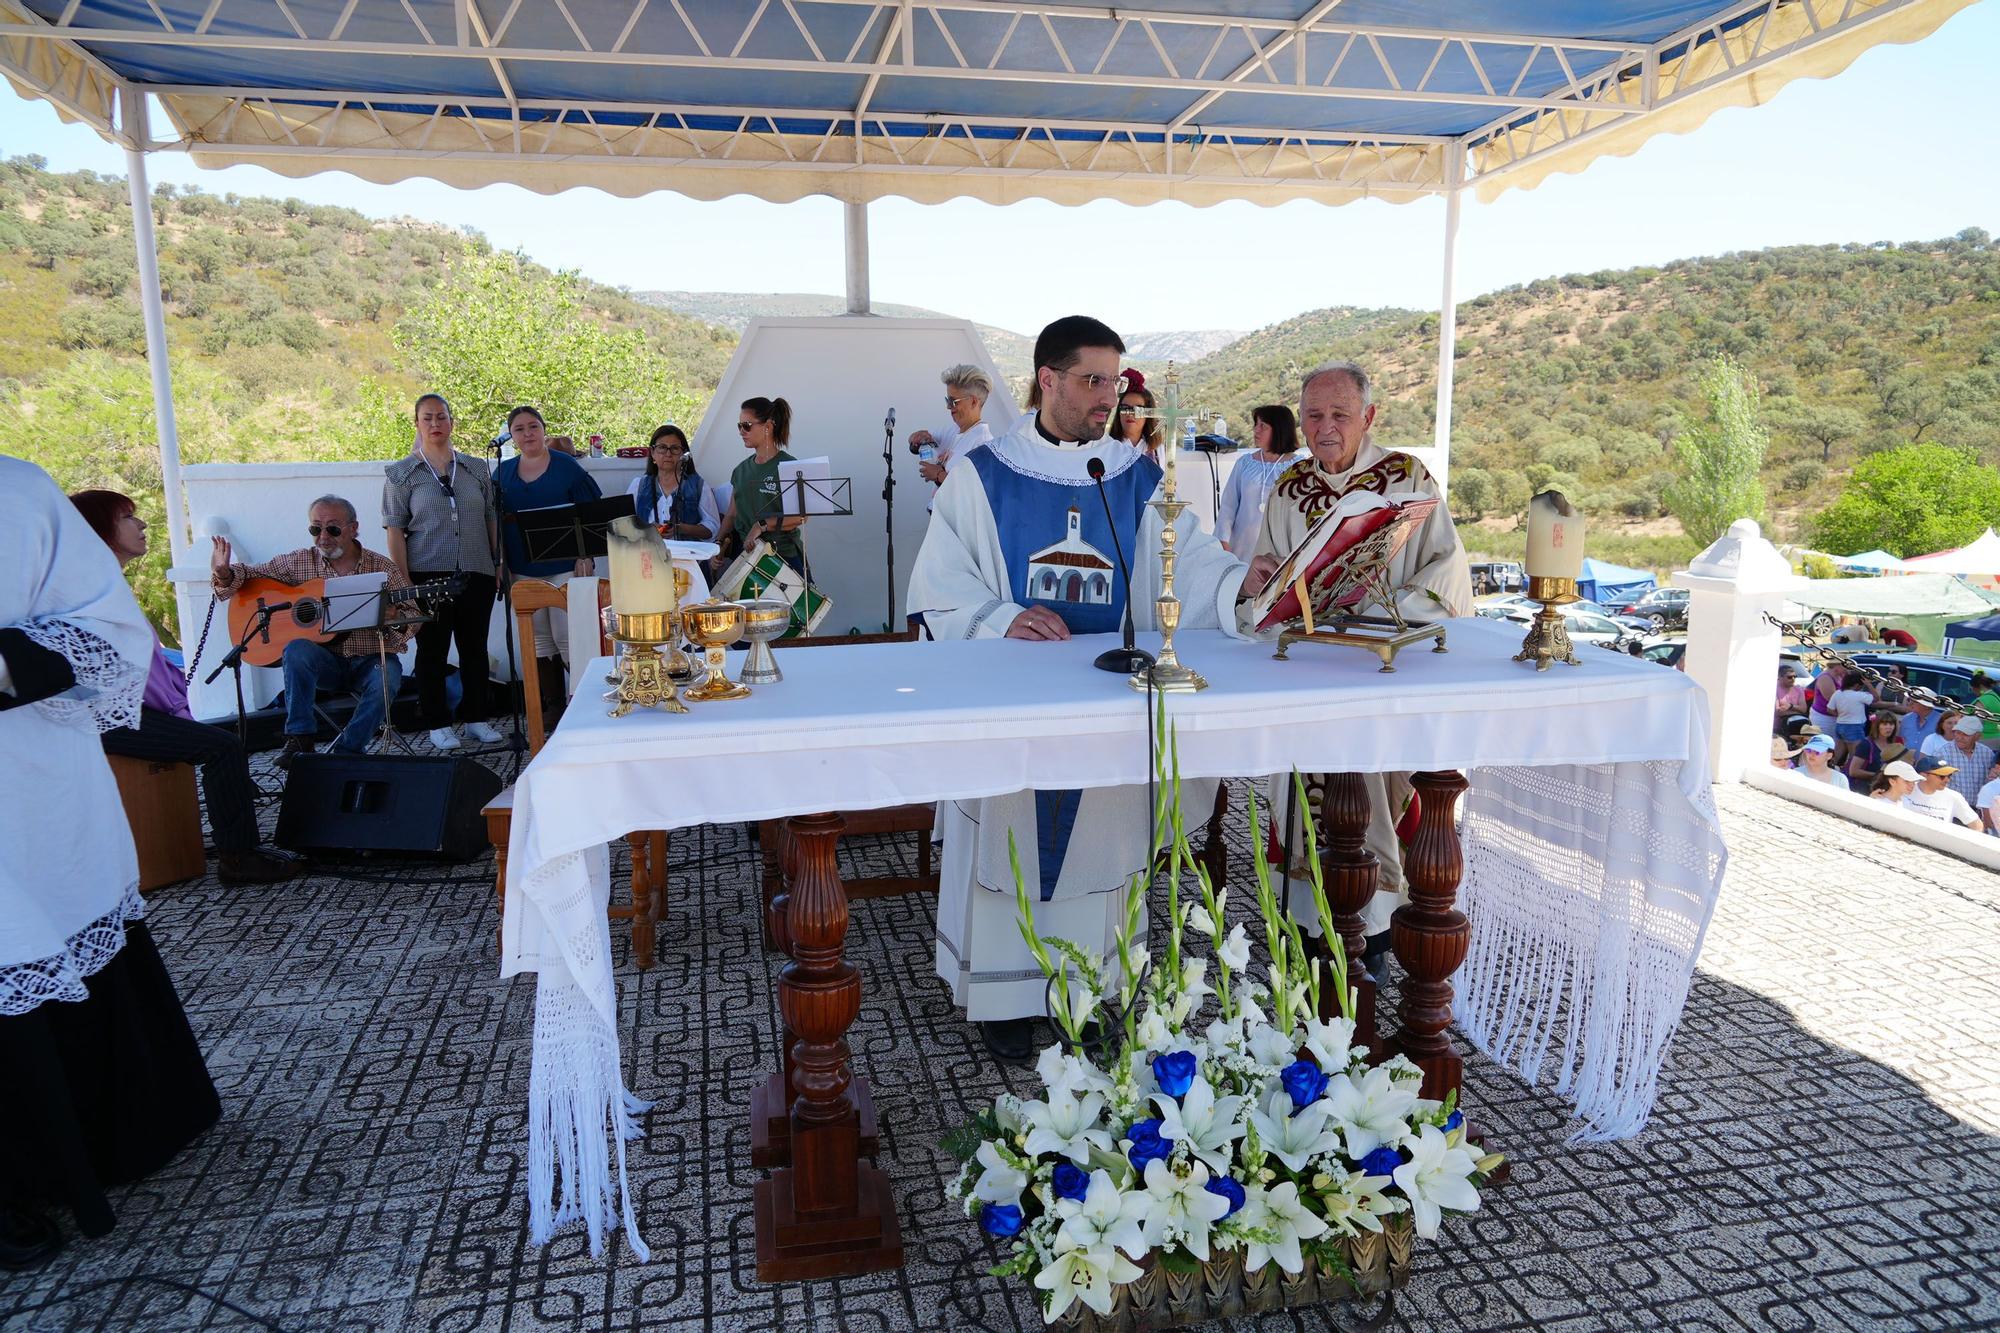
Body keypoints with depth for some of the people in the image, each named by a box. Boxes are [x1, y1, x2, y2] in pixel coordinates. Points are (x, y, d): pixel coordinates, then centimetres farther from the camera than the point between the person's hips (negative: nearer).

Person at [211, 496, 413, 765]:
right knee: (297, 649, -31)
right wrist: (224, 574, -15)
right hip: (324, 660, 1)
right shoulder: (300, 562, 5)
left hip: (370, 660, -1)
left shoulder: (384, 568, -1)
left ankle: (348, 749, -14)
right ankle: (299, 740, -20)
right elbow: (252, 575, 8)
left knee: (386, 680, -33)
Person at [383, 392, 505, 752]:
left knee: (475, 648, 8)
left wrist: (498, 566, 6)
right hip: (428, 574, -2)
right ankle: (437, 723, 13)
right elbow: (395, 529, -2)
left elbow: (492, 519, 13)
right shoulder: (402, 473, 2)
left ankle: (475, 717, 19)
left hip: (476, 573, 3)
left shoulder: (476, 468, 10)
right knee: (432, 650, 3)